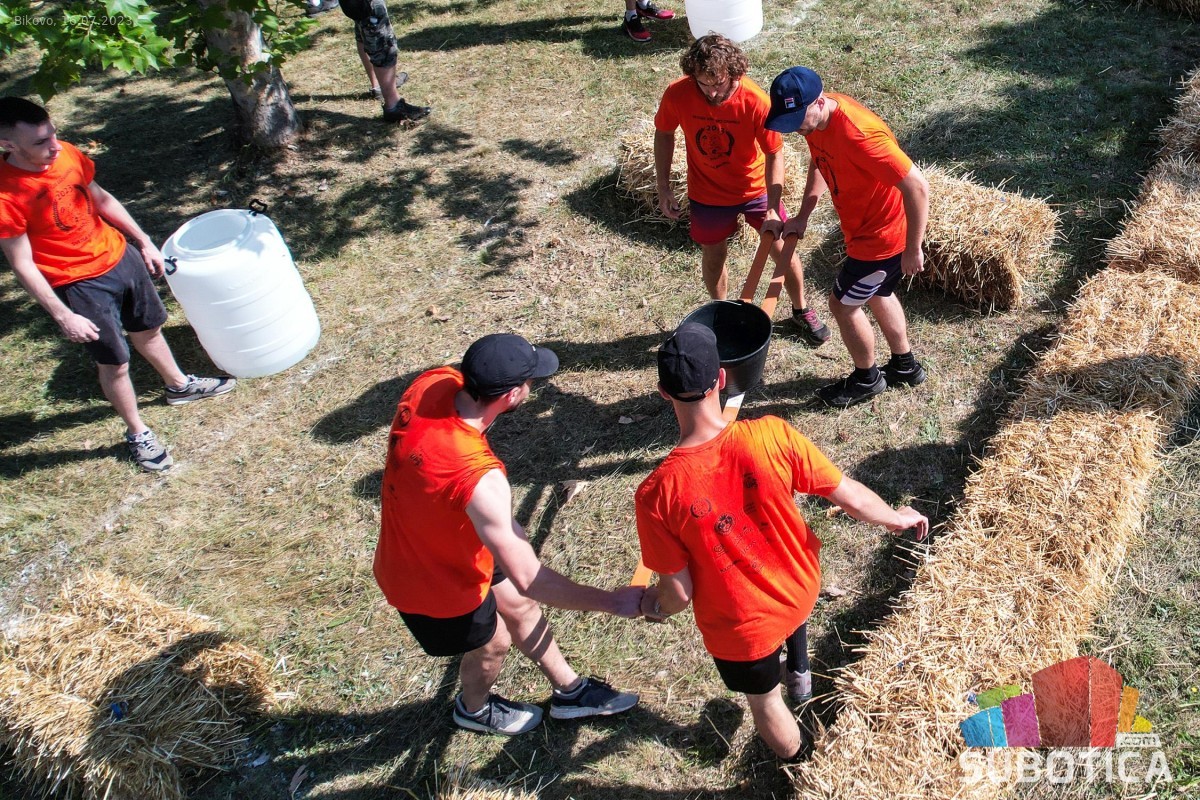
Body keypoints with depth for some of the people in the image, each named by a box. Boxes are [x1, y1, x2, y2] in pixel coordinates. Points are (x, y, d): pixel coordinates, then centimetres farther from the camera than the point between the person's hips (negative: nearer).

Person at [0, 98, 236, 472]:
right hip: (80, 284, -6)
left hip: (120, 255, 6)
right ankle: (137, 433, 28)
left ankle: (179, 385, 50)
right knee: (114, 361, 7)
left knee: (148, 329, 25)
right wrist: (63, 316, -18)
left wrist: (144, 242, 14)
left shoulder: (67, 154, -8)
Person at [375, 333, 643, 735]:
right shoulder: (478, 477, -44)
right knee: (492, 644, 23)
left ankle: (569, 691, 49)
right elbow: (529, 578, -37)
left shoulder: (433, 383, -23)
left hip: (419, 543, 7)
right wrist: (614, 602, -26)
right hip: (435, 585, -7)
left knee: (519, 606, 24)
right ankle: (475, 709, 58)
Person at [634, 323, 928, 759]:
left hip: (741, 629, -2)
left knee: (764, 699, 29)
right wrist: (897, 518, 9)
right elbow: (849, 495, -13)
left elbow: (679, 592, -19)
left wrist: (654, 606, 6)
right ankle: (800, 672, 62)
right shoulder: (771, 436, -27)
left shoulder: (656, 494, -31)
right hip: (802, 592, 3)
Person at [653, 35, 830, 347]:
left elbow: (774, 154, -18)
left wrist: (772, 209, -25)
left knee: (784, 251, 9)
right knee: (714, 255, 17)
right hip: (707, 193, 1)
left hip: (756, 189, -1)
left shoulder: (756, 101, -28)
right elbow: (664, 134, -4)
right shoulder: (677, 95, -23)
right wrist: (663, 187, -3)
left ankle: (801, 311, 35)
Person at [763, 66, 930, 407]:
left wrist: (913, 249, -24)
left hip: (881, 237, -9)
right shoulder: (814, 118, -9)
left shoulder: (859, 135, -36)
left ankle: (866, 378, 32)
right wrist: (802, 216, 5)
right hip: (865, 227, 9)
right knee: (877, 295, 27)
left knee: (842, 304, 8)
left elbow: (917, 187, -32)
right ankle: (904, 366, 48)